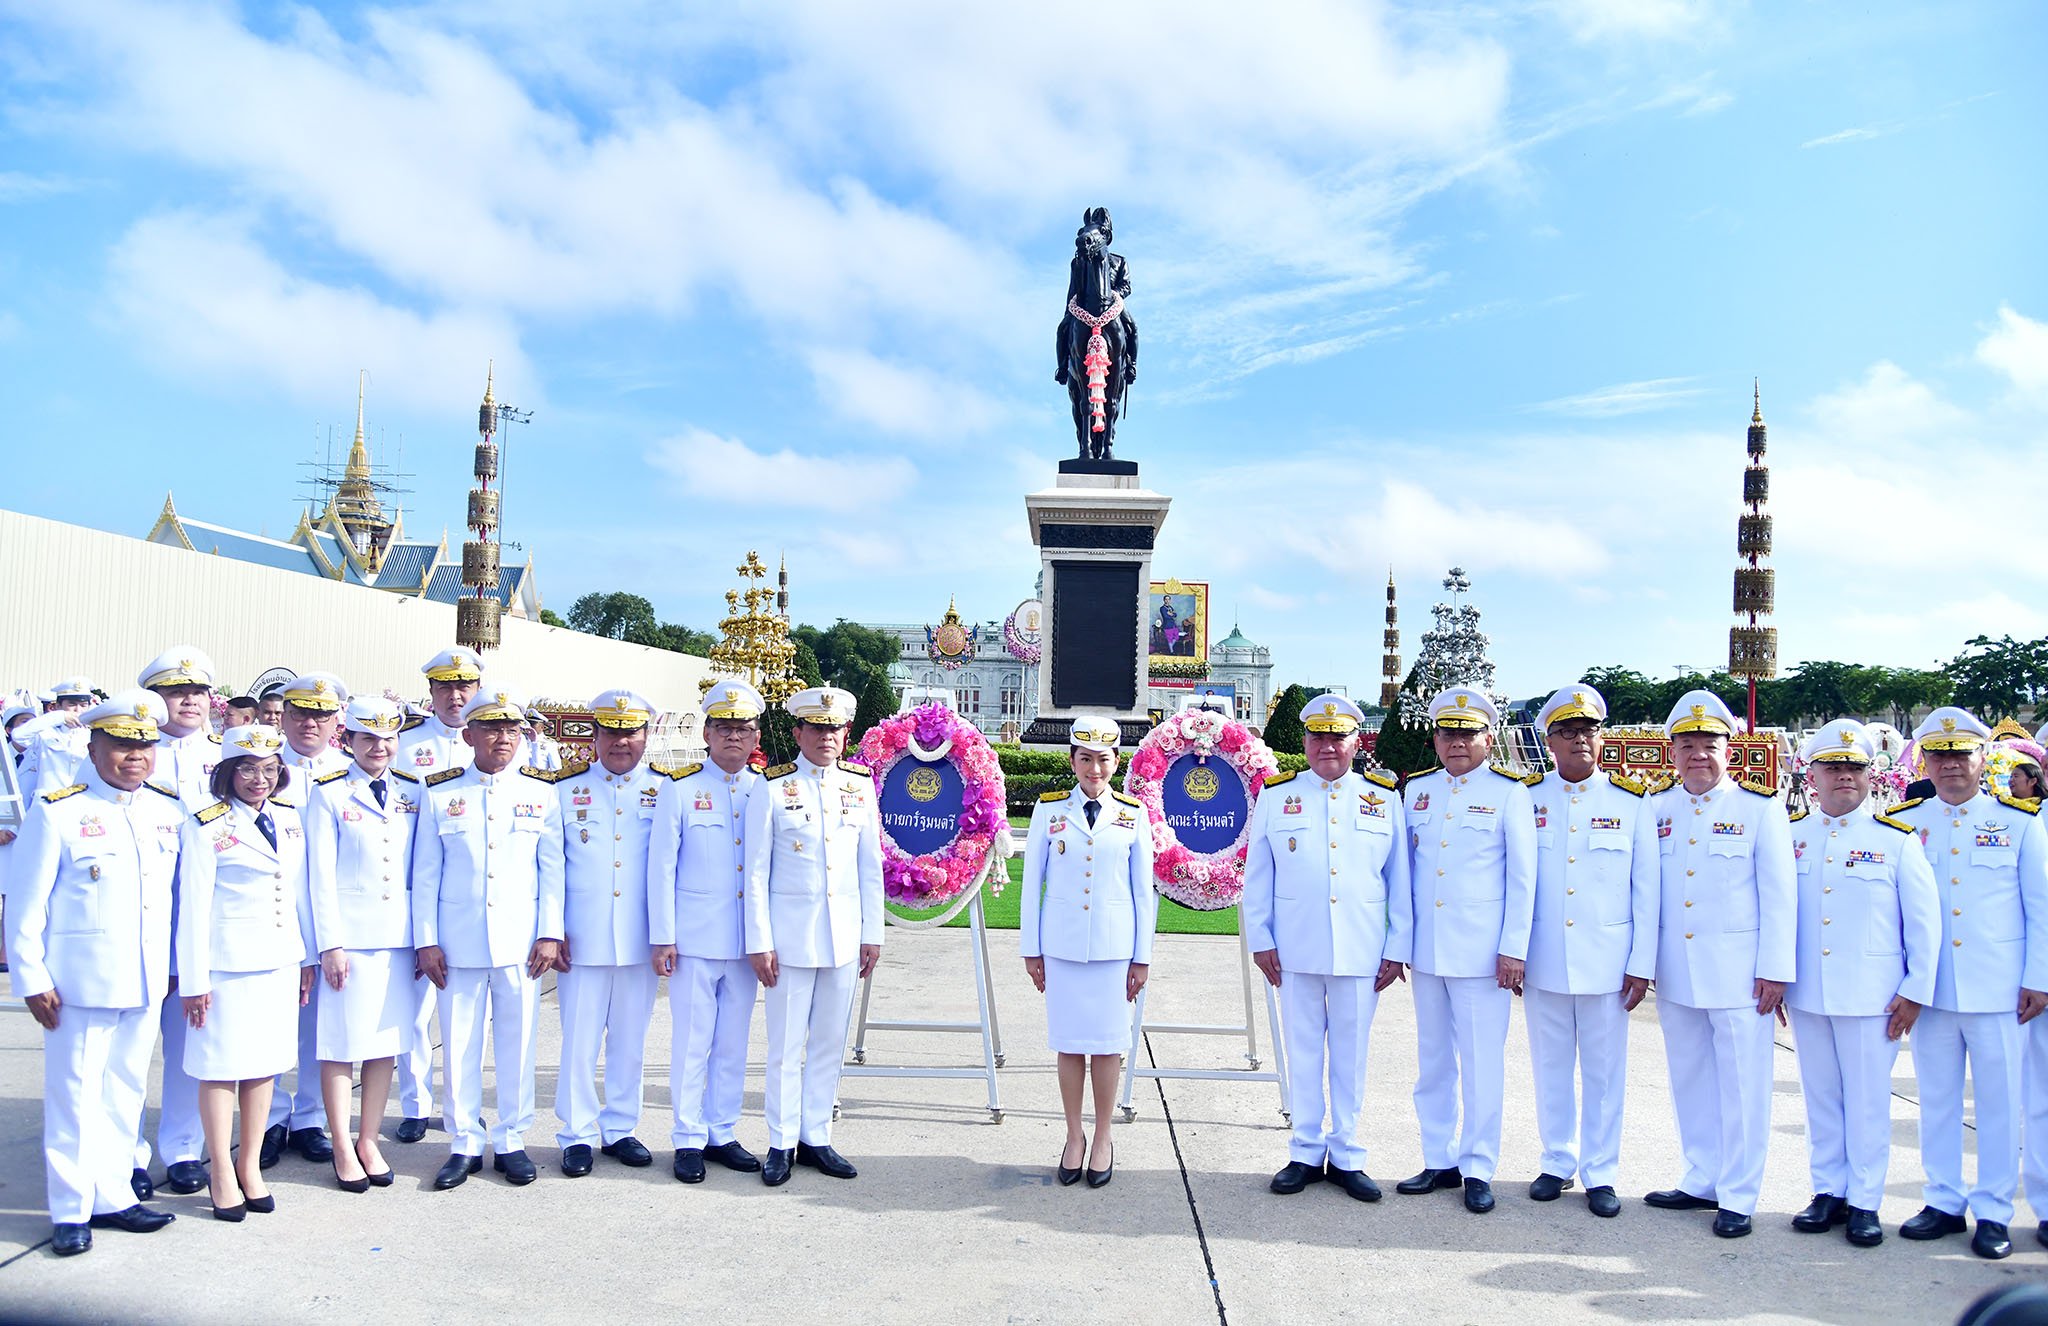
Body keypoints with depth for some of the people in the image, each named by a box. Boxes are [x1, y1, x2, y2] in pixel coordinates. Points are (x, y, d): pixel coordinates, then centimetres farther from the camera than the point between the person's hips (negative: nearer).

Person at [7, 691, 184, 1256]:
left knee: (125, 1091, 12)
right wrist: (32, 980, -8)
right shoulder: (57, 812, -7)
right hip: (81, 980, -4)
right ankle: (71, 1210, 15)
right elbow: (25, 904, -5)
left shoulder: (169, 810, 7)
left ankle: (111, 1195, 23)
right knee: (75, 1093, 4)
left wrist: (177, 965, 12)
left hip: (147, 981, 5)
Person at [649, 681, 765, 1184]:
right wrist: (662, 937, -5)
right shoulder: (680, 789, -1)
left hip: (746, 943, 3)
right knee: (692, 1043, 2)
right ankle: (689, 1141, 13)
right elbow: (661, 866, -1)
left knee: (733, 1044, 10)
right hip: (694, 941, -3)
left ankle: (723, 1134, 22)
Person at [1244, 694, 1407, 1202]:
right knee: (1303, 1054, 7)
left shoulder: (1384, 799, 6)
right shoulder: (1276, 797, 5)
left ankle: (1346, 1156, 18)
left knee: (1351, 1056, 7)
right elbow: (1257, 876, 7)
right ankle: (1305, 1154, 18)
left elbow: (1400, 880, 7)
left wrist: (1397, 948, 3)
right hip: (1296, 951, 0)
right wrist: (1260, 940, 1)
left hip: (1361, 952, 0)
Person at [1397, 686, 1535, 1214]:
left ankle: (1478, 1169, 11)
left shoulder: (1508, 794, -3)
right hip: (1427, 950, 5)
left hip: (1480, 952, -5)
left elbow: (1522, 878, -4)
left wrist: (1513, 949, -8)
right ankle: (1439, 1161, 23)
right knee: (1432, 1061, 12)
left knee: (1481, 1063, 0)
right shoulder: (1417, 790, 10)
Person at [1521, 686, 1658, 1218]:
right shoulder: (1527, 800, 3)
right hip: (1543, 962, 1)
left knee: (1605, 1070, 5)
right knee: (1551, 1068, 10)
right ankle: (1557, 1163, 25)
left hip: (1606, 962, -1)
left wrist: (1642, 965, -3)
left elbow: (1646, 890, 1)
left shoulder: (1631, 803, 1)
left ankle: (1600, 1173, 18)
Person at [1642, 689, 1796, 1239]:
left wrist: (1774, 970, -8)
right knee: (1689, 1080, 13)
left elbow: (1779, 896, -4)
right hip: (1675, 970, 4)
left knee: (1741, 1084, 0)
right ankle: (1701, 1182, 25)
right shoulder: (1656, 811, 7)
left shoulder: (1761, 809, -3)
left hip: (1738, 970, -4)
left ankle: (1737, 1197, 10)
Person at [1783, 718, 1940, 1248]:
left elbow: (1924, 921, 0)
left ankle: (1864, 1201, 15)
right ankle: (1829, 1190, 23)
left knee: (1867, 1100, 4)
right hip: (1806, 995, 3)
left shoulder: (1897, 840, -2)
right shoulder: (1789, 835, 5)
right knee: (1820, 1096, 11)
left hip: (1872, 998, -2)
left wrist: (1915, 990, -3)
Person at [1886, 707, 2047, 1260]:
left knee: (1999, 1100, 4)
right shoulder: (1902, 823, 4)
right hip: (1930, 988, 2)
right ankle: (1943, 1201, 21)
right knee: (1936, 1098, 9)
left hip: (1999, 988, -2)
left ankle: (1993, 1213, 14)